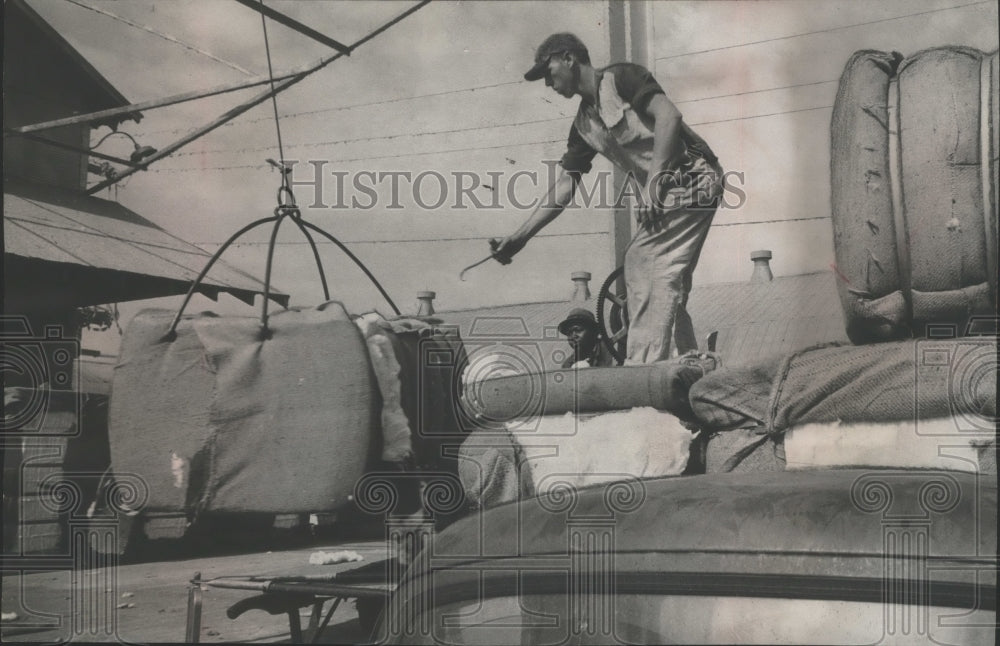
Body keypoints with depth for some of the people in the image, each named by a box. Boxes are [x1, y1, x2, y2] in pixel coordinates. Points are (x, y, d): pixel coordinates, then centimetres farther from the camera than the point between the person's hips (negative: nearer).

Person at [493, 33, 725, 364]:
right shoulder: (584, 124, 16)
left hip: (690, 180, -9)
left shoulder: (622, 77, -6)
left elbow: (668, 115, -19)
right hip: (659, 197, 9)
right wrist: (519, 237, 9)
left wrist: (653, 183, -25)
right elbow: (564, 185, 15)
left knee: (661, 270, -17)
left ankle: (641, 367, -19)